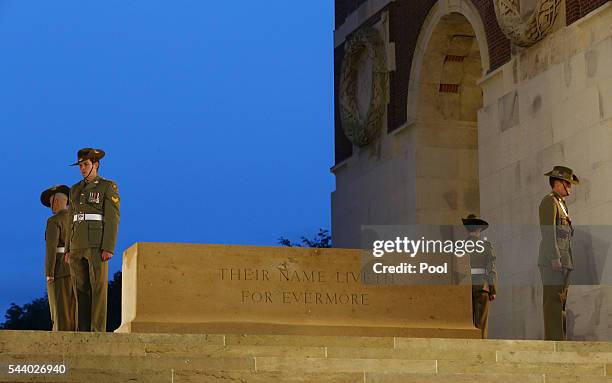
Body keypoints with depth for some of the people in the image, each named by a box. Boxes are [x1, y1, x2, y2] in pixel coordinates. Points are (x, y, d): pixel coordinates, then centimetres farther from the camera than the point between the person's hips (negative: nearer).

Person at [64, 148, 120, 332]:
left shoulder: (108, 187, -2)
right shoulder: (76, 189, 18)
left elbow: (112, 219, -8)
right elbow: (73, 222, 18)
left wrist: (109, 248, -17)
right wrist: (69, 249, 11)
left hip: (98, 245, -6)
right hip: (79, 246, 6)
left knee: (98, 289, -9)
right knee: (81, 290, 3)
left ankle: (98, 333, -9)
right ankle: (83, 333, 6)